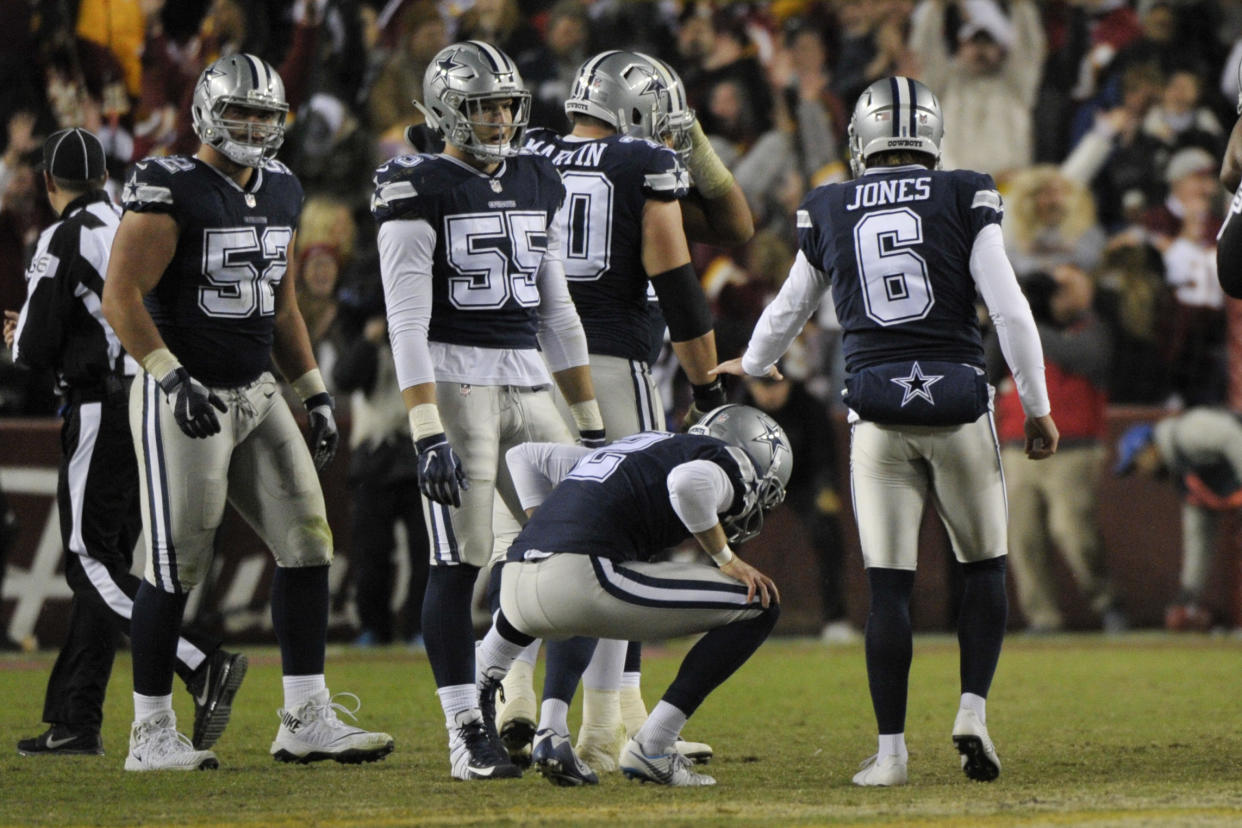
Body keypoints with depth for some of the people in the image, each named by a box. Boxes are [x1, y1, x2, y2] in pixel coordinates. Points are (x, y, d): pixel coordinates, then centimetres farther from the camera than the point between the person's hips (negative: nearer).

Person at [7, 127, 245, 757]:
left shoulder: (64, 240, -9)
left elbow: (36, 349, -11)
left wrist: (18, 342, 13)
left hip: (102, 412, -8)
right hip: (153, 413, 8)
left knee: (93, 563, -7)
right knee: (98, 563, 11)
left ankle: (204, 666, -22)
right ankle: (75, 723, 11)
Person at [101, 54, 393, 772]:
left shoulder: (281, 193, 11)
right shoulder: (170, 189, -13)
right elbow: (121, 295, -17)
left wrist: (317, 394, 14)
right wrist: (172, 377, -24)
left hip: (257, 391, 7)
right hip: (185, 398, -7)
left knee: (307, 542, 0)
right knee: (177, 565, -4)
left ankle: (306, 719, 4)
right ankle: (151, 734, 5)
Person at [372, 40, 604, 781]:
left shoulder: (539, 186, 13)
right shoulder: (420, 192, -7)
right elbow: (407, 321, -13)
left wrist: (590, 421, 15)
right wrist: (428, 433, -20)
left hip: (529, 386, 7)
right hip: (453, 381, -7)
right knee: (460, 562, -6)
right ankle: (468, 736, -2)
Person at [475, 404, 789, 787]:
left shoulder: (637, 449, 34)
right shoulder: (729, 463, 11)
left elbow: (524, 455, 39)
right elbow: (689, 482, -14)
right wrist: (726, 559, 0)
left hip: (515, 583, 8)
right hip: (581, 578, -8)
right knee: (759, 606, 3)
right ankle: (651, 748, -1)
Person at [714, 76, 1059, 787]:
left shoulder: (829, 213, 8)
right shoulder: (965, 200, 0)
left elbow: (790, 309, 22)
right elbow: (1009, 308, -4)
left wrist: (753, 366, 43)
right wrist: (1038, 406, 6)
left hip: (877, 414, 1)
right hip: (958, 402, -1)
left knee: (889, 586, 3)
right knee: (984, 566, 14)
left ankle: (892, 749, 0)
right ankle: (974, 709, -1)